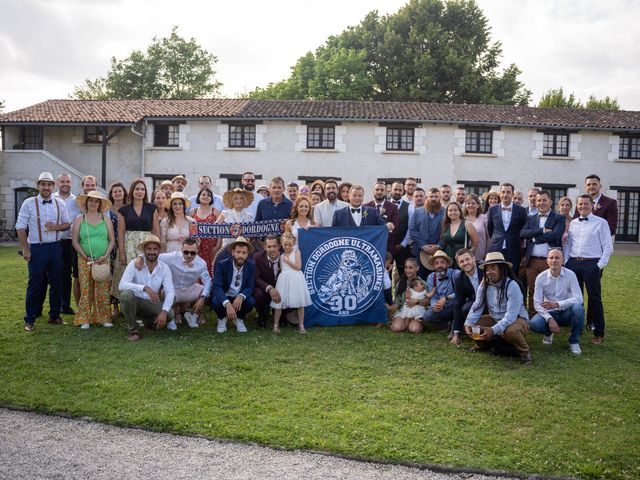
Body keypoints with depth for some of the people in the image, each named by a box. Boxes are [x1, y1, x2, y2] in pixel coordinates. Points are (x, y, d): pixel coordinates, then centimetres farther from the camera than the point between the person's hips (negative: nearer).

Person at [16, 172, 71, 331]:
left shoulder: (60, 203, 6)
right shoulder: (29, 203, -4)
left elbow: (67, 223, 12)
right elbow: (20, 227, -4)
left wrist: (56, 227, -10)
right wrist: (25, 249, -9)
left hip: (55, 247, 4)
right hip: (37, 248, -4)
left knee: (56, 283, 9)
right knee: (35, 284, 0)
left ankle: (55, 315, 22)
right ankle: (29, 319, 11)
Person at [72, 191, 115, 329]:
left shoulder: (106, 219, 8)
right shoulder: (79, 219, 5)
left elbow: (112, 240, 5)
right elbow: (75, 241, 2)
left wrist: (105, 256, -7)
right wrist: (85, 256, -8)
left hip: (103, 260, 1)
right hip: (85, 261, -1)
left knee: (103, 291, 0)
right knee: (86, 290, -1)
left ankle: (104, 318, 7)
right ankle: (85, 320, 5)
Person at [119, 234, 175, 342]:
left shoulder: (165, 268, -6)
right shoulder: (134, 264, -13)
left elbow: (170, 292, -12)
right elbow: (122, 285, -26)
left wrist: (164, 311, -29)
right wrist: (145, 288, -39)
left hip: (152, 304, 2)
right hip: (135, 302, -2)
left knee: (169, 314, -25)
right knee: (126, 294, -34)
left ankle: (149, 320, 13)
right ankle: (133, 330, -13)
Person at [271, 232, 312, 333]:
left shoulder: (296, 252, 2)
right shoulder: (281, 255, 13)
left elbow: (298, 267, -8)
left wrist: (287, 260, -6)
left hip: (296, 279, -3)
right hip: (284, 279, 3)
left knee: (300, 302, 1)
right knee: (279, 302, 0)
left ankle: (301, 325, 11)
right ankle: (276, 325, 9)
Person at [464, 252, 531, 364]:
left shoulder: (512, 286, -24)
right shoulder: (484, 285, -6)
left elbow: (511, 315, -31)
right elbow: (477, 307, -8)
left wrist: (493, 330, -43)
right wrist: (468, 324, -27)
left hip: (517, 319, -6)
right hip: (495, 319, 6)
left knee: (510, 331, -39)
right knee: (471, 325, -13)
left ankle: (524, 352, -7)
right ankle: (483, 344, 20)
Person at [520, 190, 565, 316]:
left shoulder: (558, 218, 4)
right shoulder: (530, 218, 15)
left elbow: (556, 235, -14)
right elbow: (523, 233, -3)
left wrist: (534, 237, -8)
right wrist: (542, 230, -13)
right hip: (532, 261, 4)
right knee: (532, 292, 8)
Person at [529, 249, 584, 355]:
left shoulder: (570, 275, -11)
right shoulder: (541, 278, -8)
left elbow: (578, 298, -20)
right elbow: (537, 303, -9)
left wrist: (557, 304, -32)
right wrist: (549, 319, -24)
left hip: (567, 312, 0)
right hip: (549, 313, 0)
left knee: (578, 308, -34)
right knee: (533, 323, -29)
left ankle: (574, 341, -9)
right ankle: (548, 333, 10)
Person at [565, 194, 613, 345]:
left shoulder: (601, 223, -2)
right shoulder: (573, 223, 11)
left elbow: (608, 247, -4)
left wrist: (600, 265, -10)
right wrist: (566, 263, 5)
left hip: (592, 264, -4)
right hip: (573, 263, 4)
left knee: (594, 298, -2)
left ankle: (599, 333, 9)